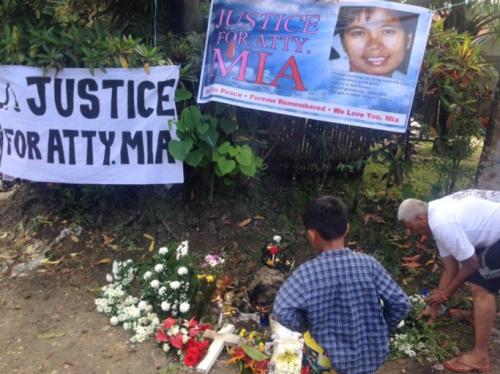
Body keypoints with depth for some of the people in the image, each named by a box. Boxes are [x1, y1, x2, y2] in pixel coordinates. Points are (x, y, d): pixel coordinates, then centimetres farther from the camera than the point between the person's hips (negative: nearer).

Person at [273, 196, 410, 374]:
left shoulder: (307, 272, -21)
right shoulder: (368, 264, -14)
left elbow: (282, 311, -28)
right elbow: (400, 303, -11)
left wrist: (307, 327, -8)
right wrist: (382, 330, 6)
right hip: (373, 355, 3)